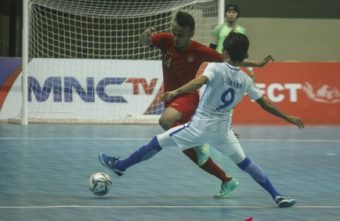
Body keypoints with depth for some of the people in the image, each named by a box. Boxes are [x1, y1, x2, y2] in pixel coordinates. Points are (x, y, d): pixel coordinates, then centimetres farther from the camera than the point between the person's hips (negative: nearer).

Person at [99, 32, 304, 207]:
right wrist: (288, 118, 19)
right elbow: (265, 104, 7)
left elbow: (200, 81, -34)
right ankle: (278, 196, 4)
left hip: (200, 127, -4)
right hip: (223, 130, 4)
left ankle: (119, 165, 21)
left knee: (158, 142, 10)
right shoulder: (246, 80, 1)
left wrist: (176, 92, -44)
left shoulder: (215, 68, -13)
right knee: (245, 163, 14)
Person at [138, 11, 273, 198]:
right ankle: (226, 180, 22)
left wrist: (256, 64, -2)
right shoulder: (166, 40, -5)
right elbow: (143, 42, -16)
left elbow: (228, 60, 0)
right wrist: (146, 35, -39)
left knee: (165, 120, -38)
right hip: (170, 99, 5)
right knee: (193, 153, 7)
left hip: (188, 98, -5)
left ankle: (198, 145, -19)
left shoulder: (198, 51, -11)